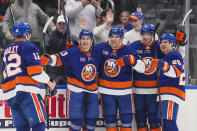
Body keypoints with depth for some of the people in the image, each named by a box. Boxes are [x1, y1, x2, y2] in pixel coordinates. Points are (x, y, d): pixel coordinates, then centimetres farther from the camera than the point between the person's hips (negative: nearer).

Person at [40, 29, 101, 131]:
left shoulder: (96, 52, 4)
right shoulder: (72, 52, -11)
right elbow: (58, 58, -23)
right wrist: (48, 60, -39)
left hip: (92, 91, 5)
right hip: (76, 89, -5)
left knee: (91, 122, 7)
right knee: (77, 120, -8)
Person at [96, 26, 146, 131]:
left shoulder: (128, 52, -9)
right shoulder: (101, 48, -3)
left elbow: (142, 68, -16)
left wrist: (132, 60, -32)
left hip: (124, 91, -1)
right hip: (106, 91, 1)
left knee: (126, 118, 2)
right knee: (109, 118, 8)